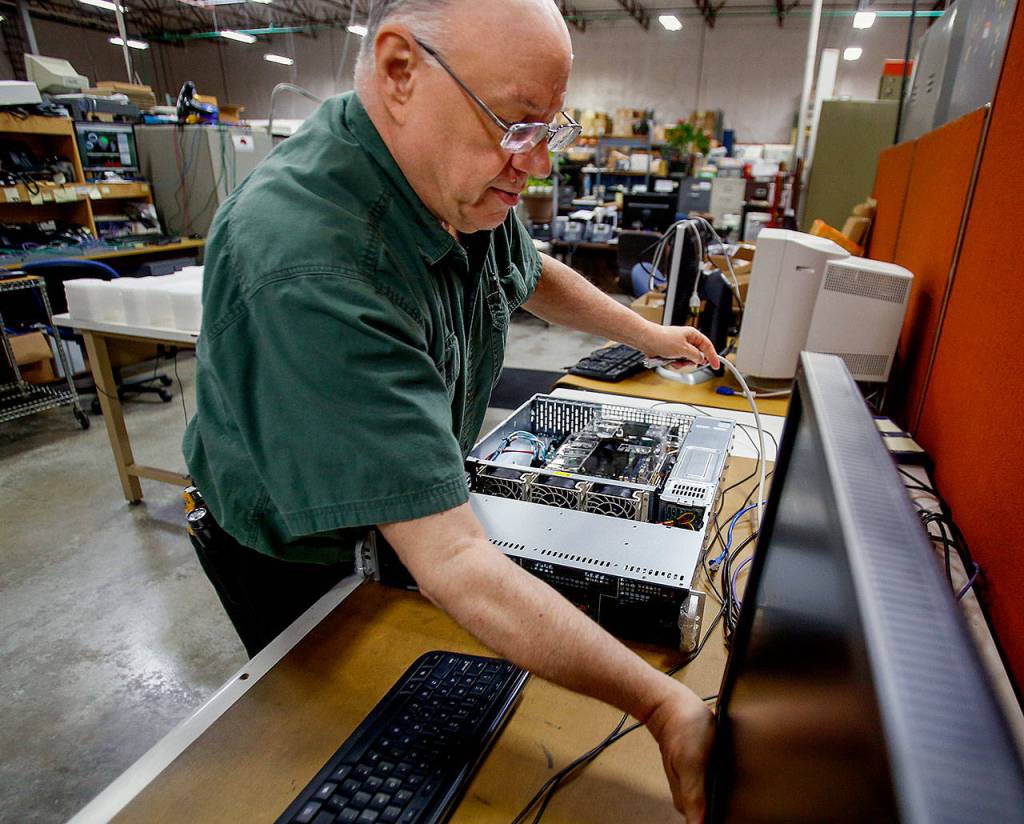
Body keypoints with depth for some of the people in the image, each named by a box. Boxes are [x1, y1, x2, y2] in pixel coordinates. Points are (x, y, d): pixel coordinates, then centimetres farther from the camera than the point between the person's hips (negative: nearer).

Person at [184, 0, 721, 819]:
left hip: (409, 507, 7)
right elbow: (450, 561, -43)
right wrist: (664, 704, -41)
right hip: (295, 559, -6)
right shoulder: (308, 267, -41)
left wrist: (649, 335, 15)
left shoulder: (467, 182, -13)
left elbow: (530, 275, 10)